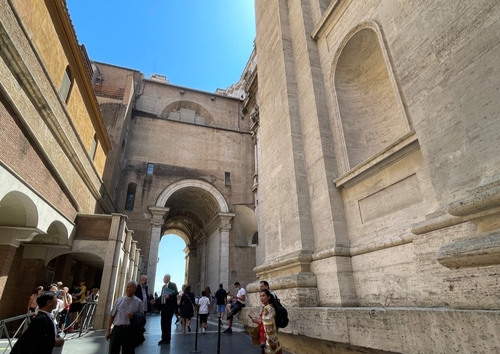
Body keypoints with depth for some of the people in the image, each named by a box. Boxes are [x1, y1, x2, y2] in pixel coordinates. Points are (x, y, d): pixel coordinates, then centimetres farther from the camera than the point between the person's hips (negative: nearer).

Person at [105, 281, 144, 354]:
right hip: (117, 329, 2)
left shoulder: (138, 302, 2)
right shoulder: (119, 300, 7)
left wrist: (134, 316, -13)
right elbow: (112, 316, 9)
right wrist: (108, 331, 4)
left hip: (129, 330, -1)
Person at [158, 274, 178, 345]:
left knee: (168, 322, 0)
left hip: (169, 305, -7)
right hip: (163, 305, 7)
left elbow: (176, 292, -19)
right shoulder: (163, 286, 16)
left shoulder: (173, 285, -7)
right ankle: (163, 338, 20)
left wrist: (169, 295, -31)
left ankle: (167, 339, 10)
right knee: (163, 322, 10)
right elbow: (161, 295, 17)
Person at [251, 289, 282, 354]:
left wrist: (258, 321, -16)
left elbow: (269, 324, -25)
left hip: (269, 337, -9)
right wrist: (258, 320, 7)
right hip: (266, 336, 9)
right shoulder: (265, 308, 10)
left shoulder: (268, 308, -20)